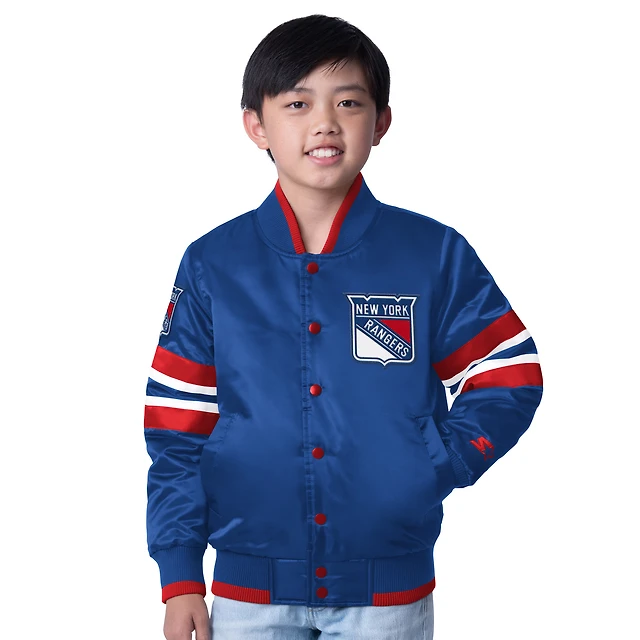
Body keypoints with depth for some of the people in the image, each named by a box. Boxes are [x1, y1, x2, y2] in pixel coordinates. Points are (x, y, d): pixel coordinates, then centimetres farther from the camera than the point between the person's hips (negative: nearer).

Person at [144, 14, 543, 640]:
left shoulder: (435, 255, -1)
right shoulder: (212, 265, 0)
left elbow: (510, 382, 3)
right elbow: (178, 428, 2)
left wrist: (431, 468, -11)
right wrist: (180, 577, -1)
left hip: (389, 586, 0)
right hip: (251, 586, 1)